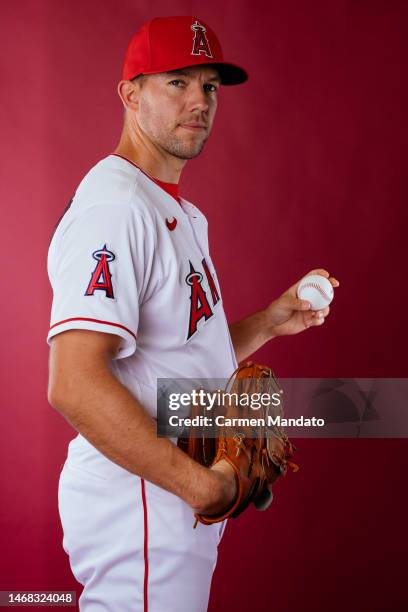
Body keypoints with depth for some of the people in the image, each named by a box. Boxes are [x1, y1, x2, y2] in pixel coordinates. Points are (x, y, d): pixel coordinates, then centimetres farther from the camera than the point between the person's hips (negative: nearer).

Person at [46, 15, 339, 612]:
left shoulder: (183, 212, 15)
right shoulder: (113, 206, -18)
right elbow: (74, 385, -28)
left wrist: (267, 323, 6)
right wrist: (200, 483, -25)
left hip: (180, 501, 10)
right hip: (138, 511, -10)